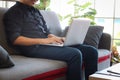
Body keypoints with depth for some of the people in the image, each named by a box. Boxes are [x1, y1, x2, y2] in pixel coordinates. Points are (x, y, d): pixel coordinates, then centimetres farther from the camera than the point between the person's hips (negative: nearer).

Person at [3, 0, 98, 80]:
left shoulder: (36, 11, 24)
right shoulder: (14, 12, 3)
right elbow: (15, 39, -10)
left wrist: (59, 39, 1)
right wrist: (44, 41, -17)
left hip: (48, 44, 7)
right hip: (34, 47, -7)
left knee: (91, 51, -10)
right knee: (74, 54, -30)